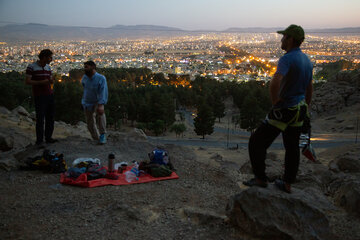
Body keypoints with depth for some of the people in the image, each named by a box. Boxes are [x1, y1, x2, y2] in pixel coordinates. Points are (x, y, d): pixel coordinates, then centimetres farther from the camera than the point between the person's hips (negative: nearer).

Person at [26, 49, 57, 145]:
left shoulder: (48, 67, 13)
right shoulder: (32, 67, -7)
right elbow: (27, 81, -10)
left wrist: (52, 80, -7)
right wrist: (41, 82, -19)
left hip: (50, 95, 6)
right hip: (39, 96, -6)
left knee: (50, 117, 7)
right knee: (40, 118, -5)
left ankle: (48, 137, 18)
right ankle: (39, 141, 2)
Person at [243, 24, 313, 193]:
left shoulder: (287, 59, -22)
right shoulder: (306, 59, 8)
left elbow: (275, 82, -41)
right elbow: (309, 88, 18)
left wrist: (275, 101, -22)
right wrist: (305, 109, 28)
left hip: (283, 111, -9)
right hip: (299, 110, 9)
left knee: (257, 142, 4)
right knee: (292, 148, 17)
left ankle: (260, 179, 12)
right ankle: (287, 184, 29)